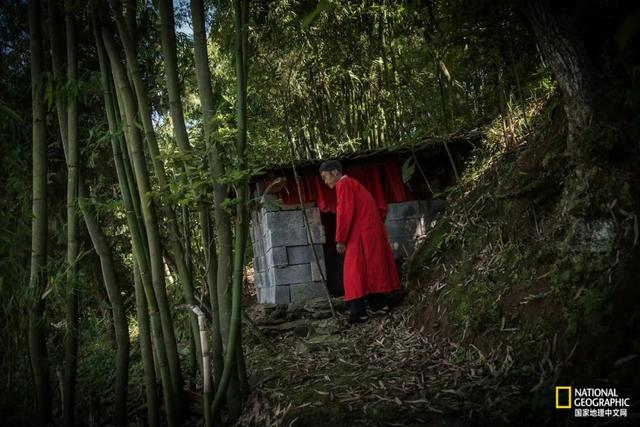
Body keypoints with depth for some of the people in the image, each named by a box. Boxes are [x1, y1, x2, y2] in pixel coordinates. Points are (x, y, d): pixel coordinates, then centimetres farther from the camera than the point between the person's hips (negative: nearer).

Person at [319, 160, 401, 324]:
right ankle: (380, 303, 16)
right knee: (373, 266, 13)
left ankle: (359, 312, -13)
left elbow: (345, 212, -15)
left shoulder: (343, 184, -7)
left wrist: (340, 239, -12)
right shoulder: (351, 183, 23)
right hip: (372, 230, 10)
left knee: (355, 271, -10)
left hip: (360, 234, -10)